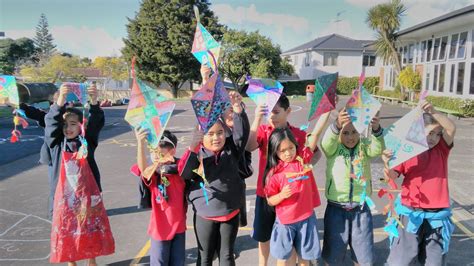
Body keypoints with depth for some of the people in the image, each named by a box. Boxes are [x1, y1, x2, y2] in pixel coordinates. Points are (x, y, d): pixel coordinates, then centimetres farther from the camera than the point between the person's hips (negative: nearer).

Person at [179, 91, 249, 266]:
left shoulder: (231, 150, -3)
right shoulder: (197, 155, -9)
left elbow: (242, 132, -16)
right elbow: (184, 174, -22)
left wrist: (237, 107, -31)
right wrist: (192, 148, -36)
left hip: (230, 213, 2)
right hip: (205, 215, -1)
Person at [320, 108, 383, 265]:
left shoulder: (364, 147, -1)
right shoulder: (334, 148, -6)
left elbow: (377, 149, -21)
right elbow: (326, 142, -28)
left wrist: (376, 129, -41)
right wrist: (337, 125, -48)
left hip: (360, 209, 2)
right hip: (336, 209, -2)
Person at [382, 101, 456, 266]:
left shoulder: (441, 150, 3)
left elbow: (451, 128, -14)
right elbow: (392, 176, -11)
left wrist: (433, 112, -28)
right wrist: (388, 164, -32)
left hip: (437, 216, 3)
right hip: (411, 214, -2)